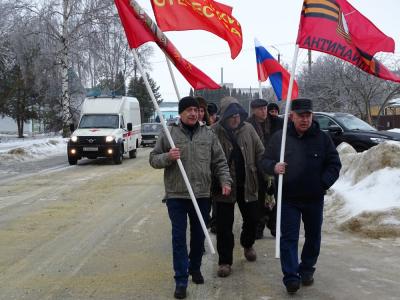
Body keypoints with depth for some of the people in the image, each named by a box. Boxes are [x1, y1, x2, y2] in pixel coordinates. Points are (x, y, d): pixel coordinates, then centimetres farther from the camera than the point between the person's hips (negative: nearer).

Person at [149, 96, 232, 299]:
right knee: (179, 237, -1)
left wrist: (225, 180, -6)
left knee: (199, 235, 15)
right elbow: (153, 159, 2)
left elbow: (219, 162, 8)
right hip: (176, 195, -2)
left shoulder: (208, 134, 5)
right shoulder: (169, 134, -1)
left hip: (202, 194, 2)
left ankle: (195, 268, 36)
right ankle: (181, 280, 4)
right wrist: (167, 157, -17)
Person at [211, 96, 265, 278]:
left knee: (252, 218, 16)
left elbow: (260, 153, 6)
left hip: (247, 184, 3)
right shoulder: (214, 132, -11)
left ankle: (247, 244, 45)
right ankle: (225, 261, 13)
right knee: (224, 225, 2)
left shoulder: (248, 129, 1)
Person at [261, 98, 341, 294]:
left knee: (313, 236, 13)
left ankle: (307, 270, 31)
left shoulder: (322, 138, 0)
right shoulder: (279, 137, -1)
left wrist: (324, 183, -8)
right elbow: (265, 160, 5)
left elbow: (334, 164, 5)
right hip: (288, 198, -1)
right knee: (289, 238, -4)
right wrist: (273, 167, -17)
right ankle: (291, 277, -2)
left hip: (314, 198, 2)